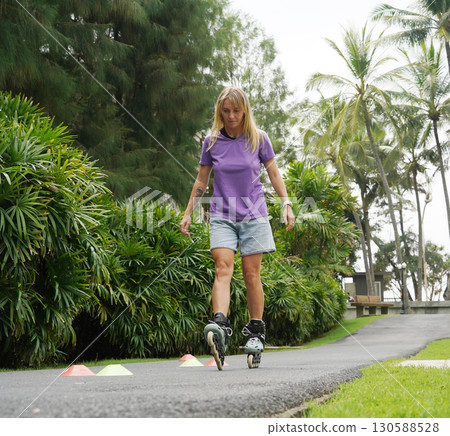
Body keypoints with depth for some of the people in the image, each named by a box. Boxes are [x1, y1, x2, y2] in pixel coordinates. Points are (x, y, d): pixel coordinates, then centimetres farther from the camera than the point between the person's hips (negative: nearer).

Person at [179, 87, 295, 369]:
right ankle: (220, 326, -30)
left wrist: (287, 204, -1)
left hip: (253, 214, 0)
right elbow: (202, 180, 13)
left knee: (252, 274, 0)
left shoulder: (259, 139, 2)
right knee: (223, 269, -17)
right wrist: (188, 213, 12)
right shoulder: (212, 142, 4)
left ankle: (256, 332, 10)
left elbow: (274, 174, 10)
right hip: (222, 215, 1)